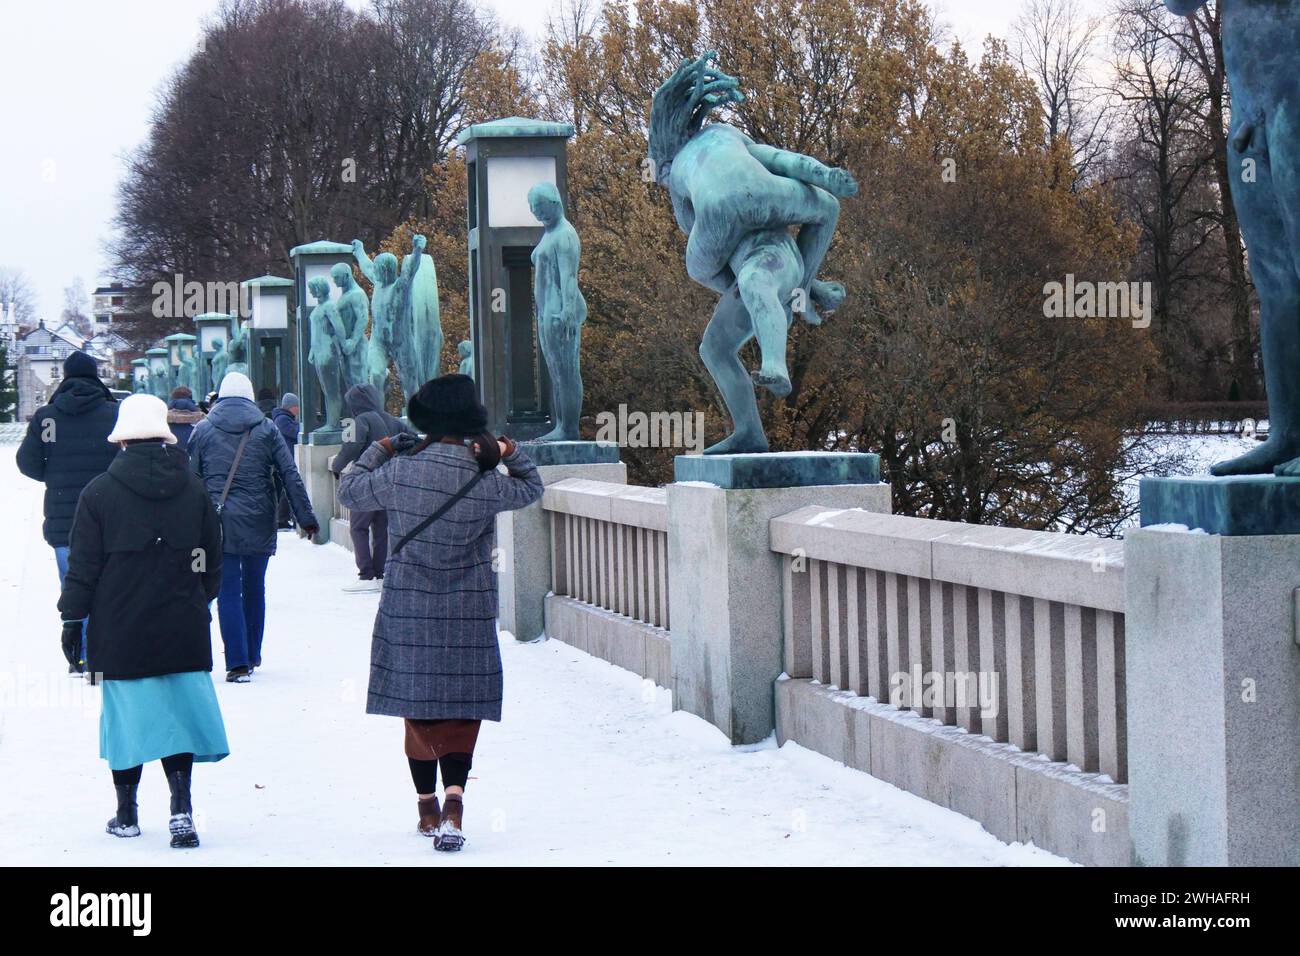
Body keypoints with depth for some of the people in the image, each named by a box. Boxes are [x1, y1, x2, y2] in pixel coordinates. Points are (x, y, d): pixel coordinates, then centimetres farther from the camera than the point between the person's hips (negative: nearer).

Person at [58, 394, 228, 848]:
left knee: (125, 713, 7)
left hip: (120, 630, -2)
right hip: (182, 625, 2)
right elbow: (211, 560, 11)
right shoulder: (193, 489, 3)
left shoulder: (100, 492, -6)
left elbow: (83, 564, -3)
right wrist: (201, 601, 25)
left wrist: (73, 617, 5)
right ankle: (181, 807, -9)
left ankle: (127, 812, 16)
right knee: (178, 711, 4)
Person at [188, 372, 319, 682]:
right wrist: (305, 517, 5)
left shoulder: (203, 430, 3)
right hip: (258, 523, 1)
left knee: (228, 591, -1)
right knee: (254, 588, 16)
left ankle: (238, 662, -11)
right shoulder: (266, 429, 4)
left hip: (218, 520, -1)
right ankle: (252, 655, 27)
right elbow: (290, 475, 1)